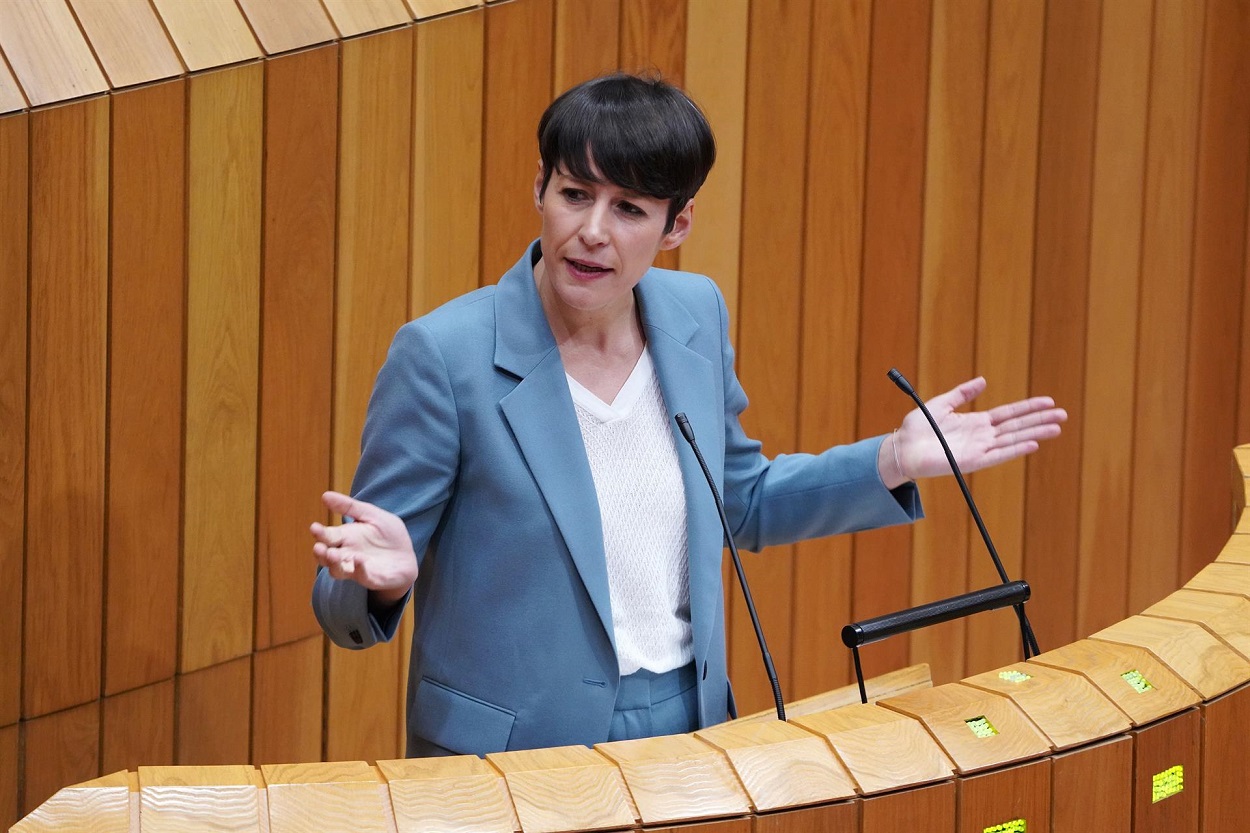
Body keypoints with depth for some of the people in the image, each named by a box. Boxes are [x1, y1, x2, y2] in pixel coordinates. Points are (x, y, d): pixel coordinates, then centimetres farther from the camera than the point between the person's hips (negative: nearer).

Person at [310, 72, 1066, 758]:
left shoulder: (695, 315, -1)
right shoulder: (444, 354, -17)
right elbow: (349, 604, -13)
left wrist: (895, 462, 5)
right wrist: (385, 576, -35)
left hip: (689, 726, 5)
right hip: (512, 758, -4)